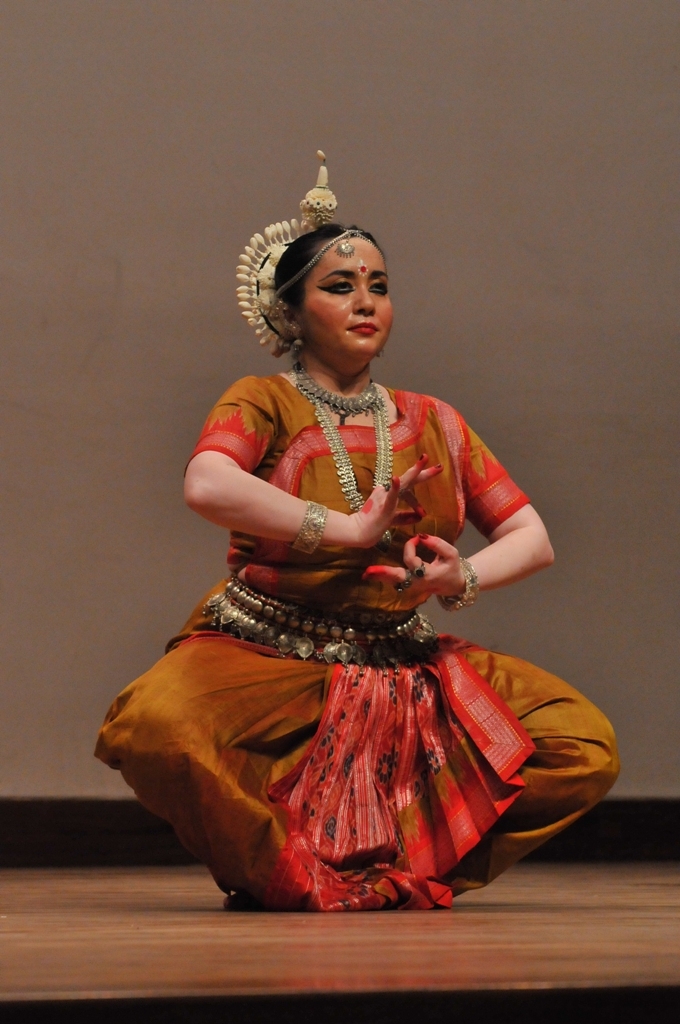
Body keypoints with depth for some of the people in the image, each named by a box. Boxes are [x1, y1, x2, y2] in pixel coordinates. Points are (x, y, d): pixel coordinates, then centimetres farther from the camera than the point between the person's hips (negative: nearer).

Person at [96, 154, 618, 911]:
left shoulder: (432, 425, 14)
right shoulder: (264, 404, 0)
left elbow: (531, 537, 11)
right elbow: (207, 486, -24)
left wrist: (464, 578, -11)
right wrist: (349, 528, -22)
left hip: (403, 671, 4)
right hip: (267, 660, -4)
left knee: (586, 747, -16)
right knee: (157, 728, -37)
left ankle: (397, 866, -5)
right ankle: (294, 873, -11)